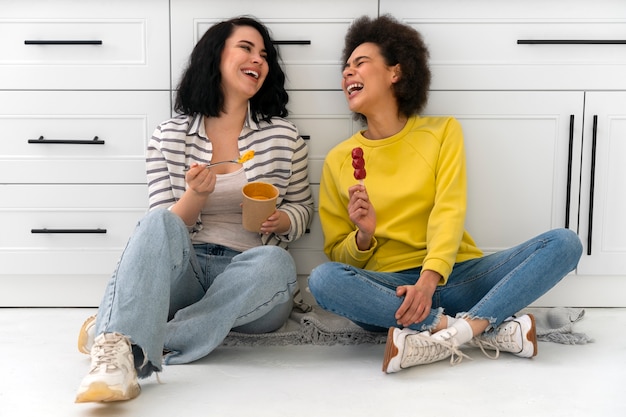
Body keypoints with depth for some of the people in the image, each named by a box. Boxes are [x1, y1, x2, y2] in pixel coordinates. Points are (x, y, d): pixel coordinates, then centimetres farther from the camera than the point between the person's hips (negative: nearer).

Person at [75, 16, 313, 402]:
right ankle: (118, 354, -50)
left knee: (276, 262, -34)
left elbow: (303, 209, 15)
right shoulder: (170, 136, 6)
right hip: (184, 272, 0)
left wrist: (282, 220, -8)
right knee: (159, 223, -31)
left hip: (249, 282, 1)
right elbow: (164, 227, 5)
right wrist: (197, 194, -16)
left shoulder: (283, 136, 8)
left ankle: (132, 343, -33)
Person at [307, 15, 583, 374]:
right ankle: (490, 329, -28)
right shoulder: (338, 160, 8)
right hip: (389, 289, 0)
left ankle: (440, 339, -31)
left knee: (565, 243, -17)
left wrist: (429, 280, -24)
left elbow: (449, 213, -7)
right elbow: (339, 258, 9)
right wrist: (363, 236, -15)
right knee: (322, 280, -32)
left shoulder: (443, 131, 7)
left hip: (453, 277, 1)